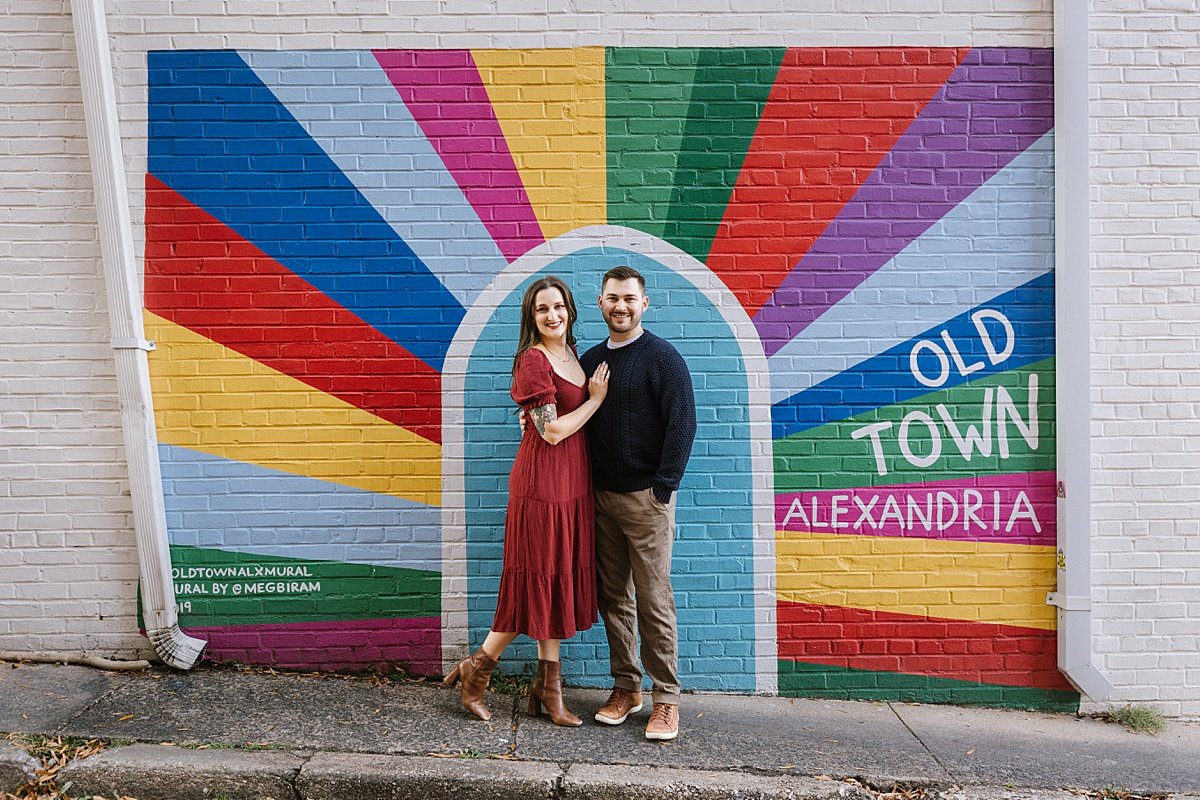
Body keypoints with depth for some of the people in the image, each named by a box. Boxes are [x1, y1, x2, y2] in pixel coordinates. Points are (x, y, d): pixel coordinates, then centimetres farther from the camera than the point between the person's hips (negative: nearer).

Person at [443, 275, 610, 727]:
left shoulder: (571, 356, 13)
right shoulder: (533, 359, -13)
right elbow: (552, 431, -17)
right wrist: (596, 399, -8)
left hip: (571, 484, 8)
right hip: (542, 482, -8)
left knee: (560, 582, 12)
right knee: (537, 583, 0)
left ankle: (548, 689, 23)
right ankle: (475, 670, 19)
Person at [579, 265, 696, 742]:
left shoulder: (662, 357, -5)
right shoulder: (591, 359, 13)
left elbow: (682, 424, -10)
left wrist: (662, 487, -13)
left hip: (646, 496, -6)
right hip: (600, 495, 6)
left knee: (653, 601, -1)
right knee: (613, 598, 11)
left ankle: (666, 699, 11)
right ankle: (626, 688, 23)